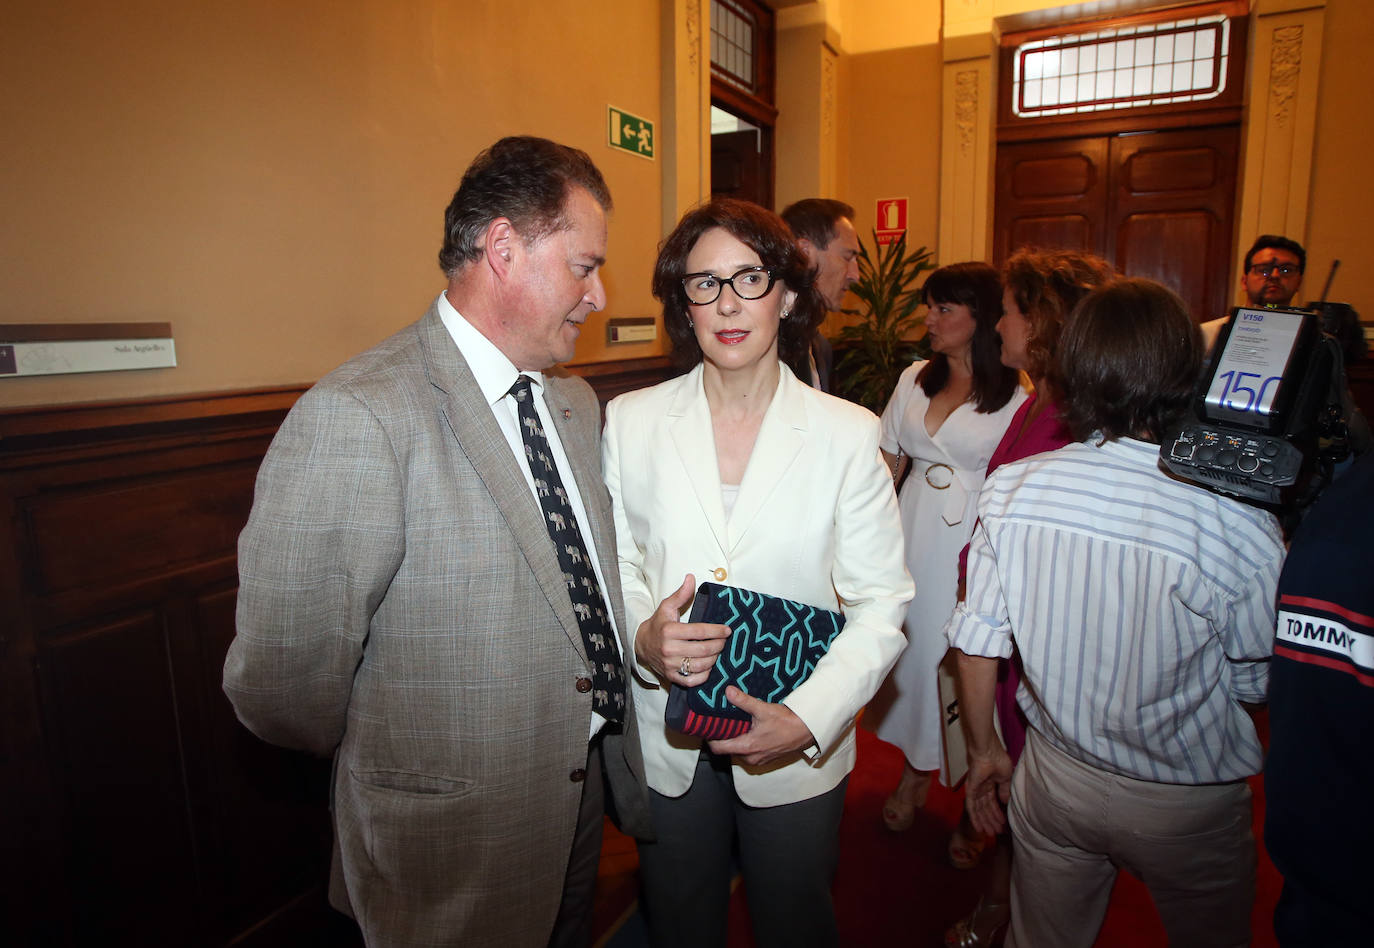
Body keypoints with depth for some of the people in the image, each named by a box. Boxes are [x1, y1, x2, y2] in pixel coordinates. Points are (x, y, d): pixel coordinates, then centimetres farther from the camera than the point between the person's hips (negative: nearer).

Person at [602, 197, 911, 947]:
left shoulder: (847, 434, -9)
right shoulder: (630, 421, -5)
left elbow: (881, 604, -8)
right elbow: (610, 566, 1)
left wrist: (808, 719, -19)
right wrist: (643, 636, -19)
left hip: (799, 747, 0)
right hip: (666, 743, 1)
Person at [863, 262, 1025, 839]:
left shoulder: (1014, 396, -8)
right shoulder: (915, 379, 9)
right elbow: (887, 462, 11)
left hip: (975, 543, -5)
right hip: (912, 536, 5)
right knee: (910, 648, 13)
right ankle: (913, 777, 33)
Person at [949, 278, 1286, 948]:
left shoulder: (1010, 489, -17)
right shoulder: (1239, 521, -25)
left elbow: (978, 640, -8)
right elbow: (1262, 682, -11)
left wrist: (982, 751, 7)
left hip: (1054, 778, 2)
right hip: (1189, 804, -1)